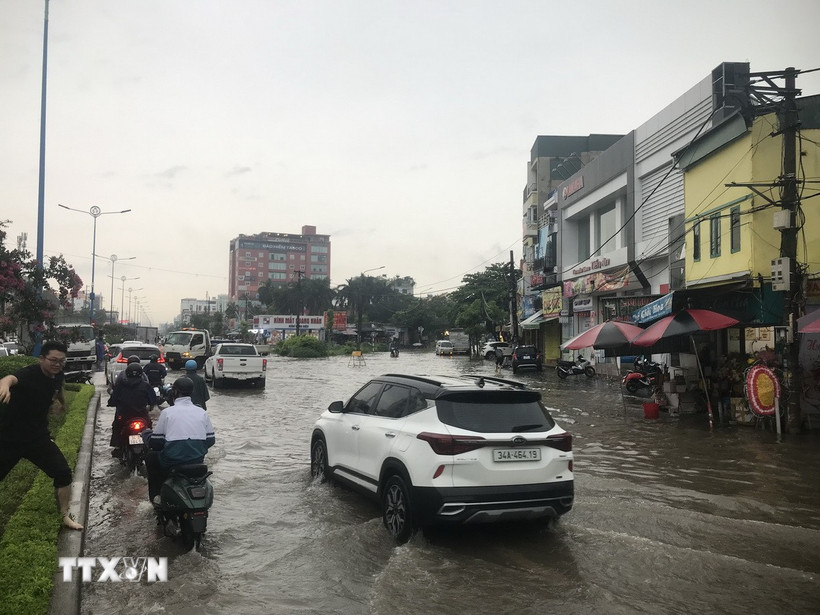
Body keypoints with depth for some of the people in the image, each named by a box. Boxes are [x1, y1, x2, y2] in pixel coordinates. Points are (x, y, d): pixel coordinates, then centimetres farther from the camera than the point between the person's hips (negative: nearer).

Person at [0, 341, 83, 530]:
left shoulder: (57, 376, -3)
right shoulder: (29, 374, -25)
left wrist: (61, 402, 42)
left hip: (38, 436, 5)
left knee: (63, 472, -4)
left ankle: (65, 516, 14)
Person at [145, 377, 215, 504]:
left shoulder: (167, 412, -4)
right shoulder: (202, 412, 5)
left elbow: (155, 441, -2)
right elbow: (210, 440, 6)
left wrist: (148, 436, 21)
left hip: (172, 460, -4)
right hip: (197, 461, 4)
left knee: (151, 457, 27)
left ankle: (156, 496, 22)